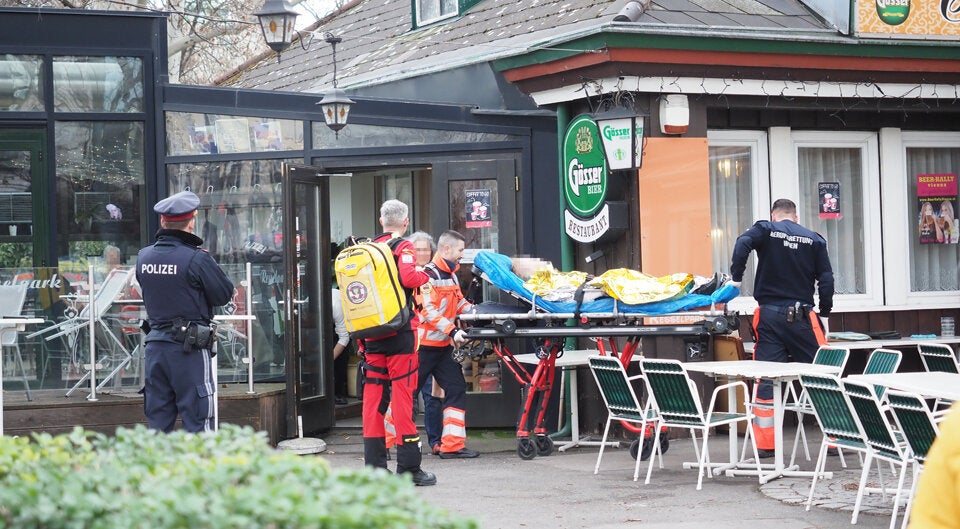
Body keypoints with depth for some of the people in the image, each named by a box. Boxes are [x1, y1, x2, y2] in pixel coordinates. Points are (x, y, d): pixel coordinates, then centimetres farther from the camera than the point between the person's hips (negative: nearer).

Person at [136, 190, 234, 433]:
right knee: (198, 421, 0)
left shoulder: (143, 257, 4)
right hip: (190, 349, -6)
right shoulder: (197, 259, -15)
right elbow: (224, 294, -7)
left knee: (158, 421, 12)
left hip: (155, 346, 6)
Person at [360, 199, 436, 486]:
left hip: (370, 333, 6)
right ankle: (408, 467, -4)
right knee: (402, 394, -4)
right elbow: (409, 277, -23)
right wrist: (426, 275, -2)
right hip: (399, 332, -5)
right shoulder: (403, 248, -5)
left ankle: (373, 466, 8)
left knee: (373, 395, 8)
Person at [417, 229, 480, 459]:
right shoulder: (429, 274, -16)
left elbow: (457, 301, 20)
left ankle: (452, 445, 6)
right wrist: (452, 331, -30)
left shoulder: (450, 274, 14)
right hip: (424, 344, -9)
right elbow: (428, 311, -24)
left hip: (443, 345, 9)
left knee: (456, 389, 4)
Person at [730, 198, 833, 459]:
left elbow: (742, 244, -16)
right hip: (802, 316, 0)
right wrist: (825, 315, 11)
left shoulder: (765, 229, 4)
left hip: (770, 314, 0)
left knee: (766, 379, 2)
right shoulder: (814, 239, 9)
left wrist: (736, 278, -8)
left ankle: (765, 444, 2)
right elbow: (826, 279, 5)